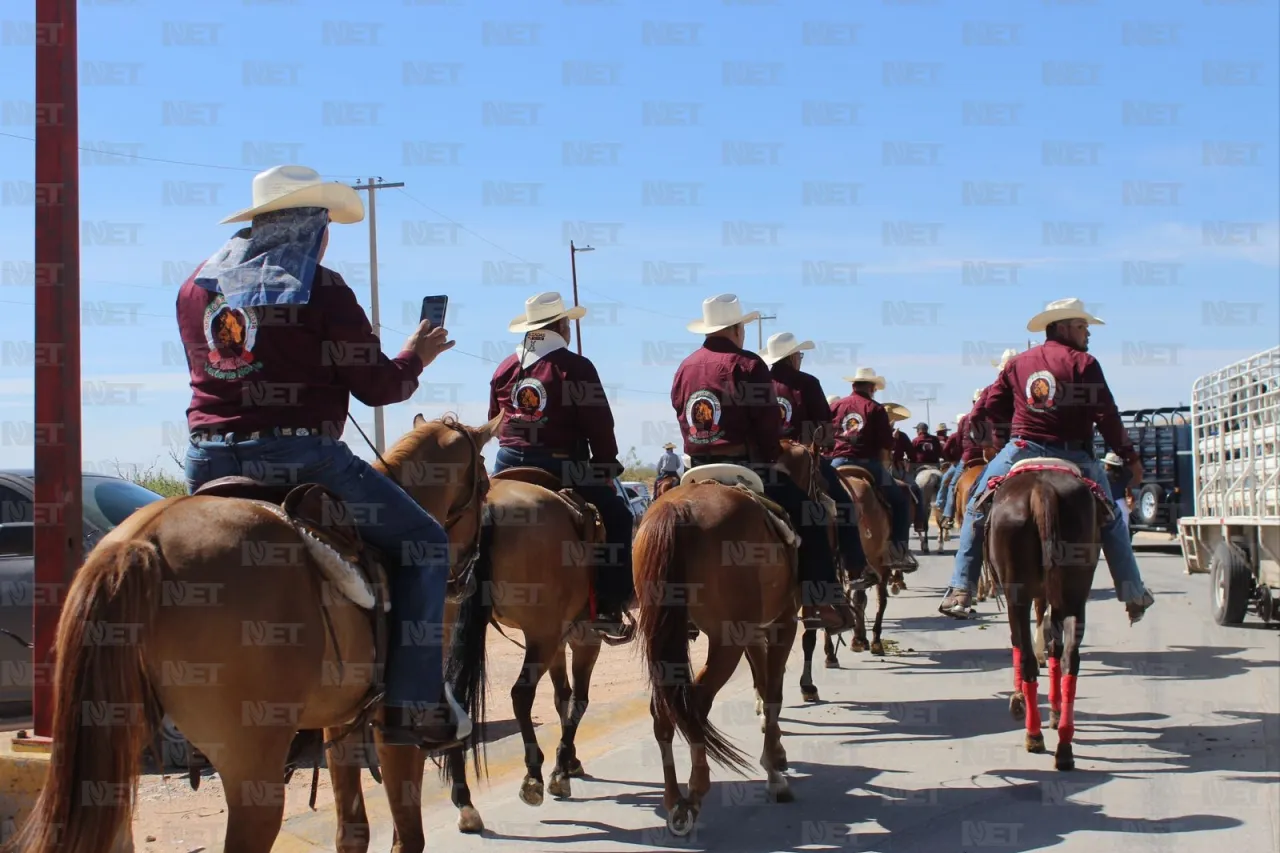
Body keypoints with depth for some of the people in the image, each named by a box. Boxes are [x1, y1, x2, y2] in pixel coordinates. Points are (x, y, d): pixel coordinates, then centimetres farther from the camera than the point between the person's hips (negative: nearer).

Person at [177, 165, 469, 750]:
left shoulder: (196, 287, 13)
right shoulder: (321, 288, -4)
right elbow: (376, 385, -3)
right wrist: (416, 357, 16)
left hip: (209, 463, 6)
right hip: (301, 456, -6)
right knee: (422, 544, 7)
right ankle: (416, 705, 0)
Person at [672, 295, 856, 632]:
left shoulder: (684, 368, 13)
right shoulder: (748, 365, -8)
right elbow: (769, 424, -10)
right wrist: (771, 459, 6)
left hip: (698, 469, 7)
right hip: (745, 467, -7)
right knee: (809, 514, -1)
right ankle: (821, 601, -9)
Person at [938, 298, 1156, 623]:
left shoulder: (1018, 363, 10)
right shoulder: (1083, 363, -2)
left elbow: (986, 411, 10)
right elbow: (1107, 416, -8)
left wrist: (981, 429, 31)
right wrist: (1131, 458, -1)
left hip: (1023, 451, 2)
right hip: (1074, 457, -1)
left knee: (976, 512, 15)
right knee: (1110, 521, 18)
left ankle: (961, 590, 3)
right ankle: (1133, 594, 20)